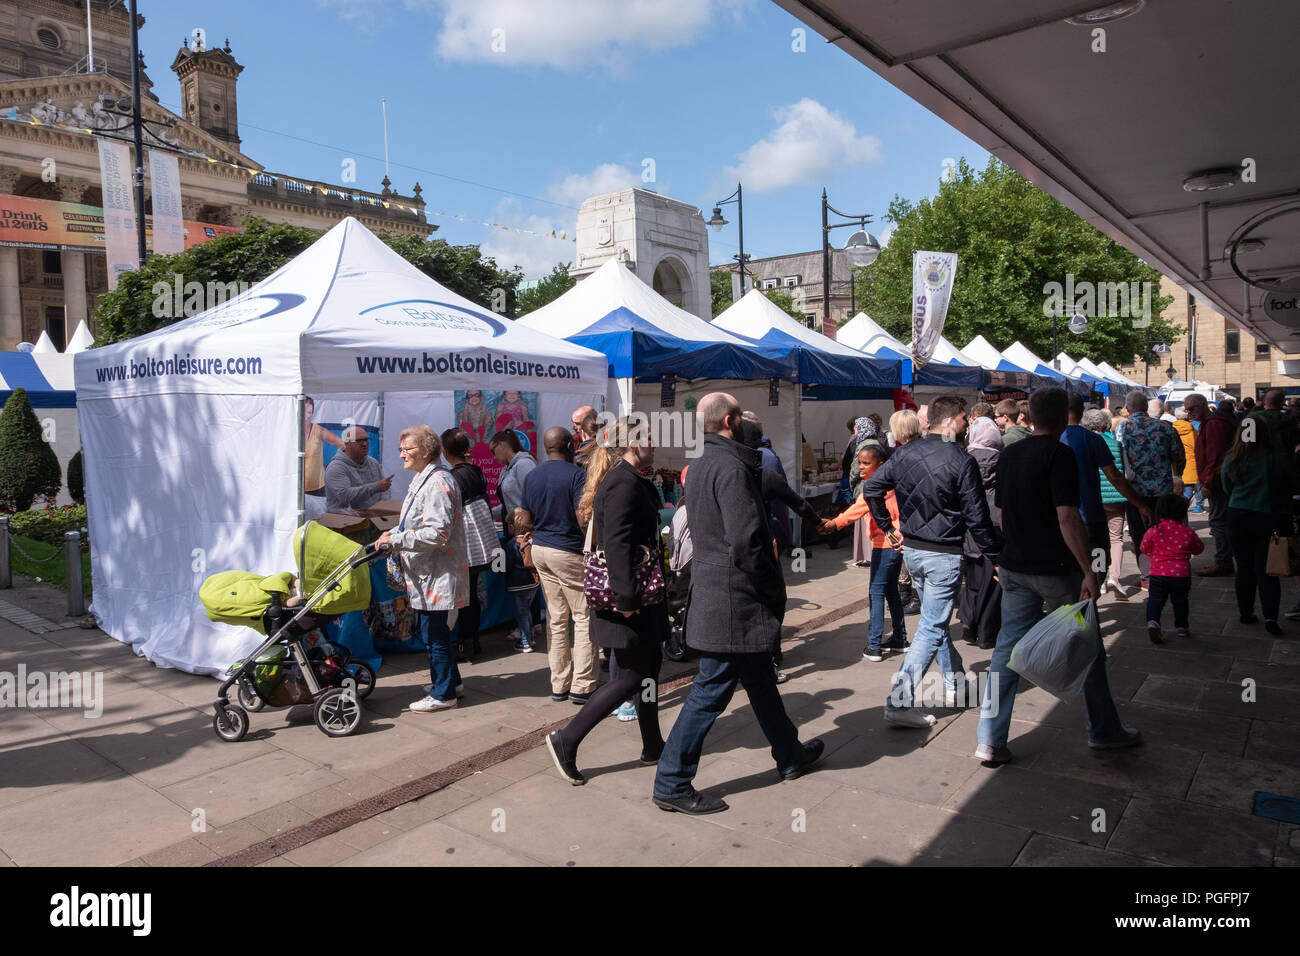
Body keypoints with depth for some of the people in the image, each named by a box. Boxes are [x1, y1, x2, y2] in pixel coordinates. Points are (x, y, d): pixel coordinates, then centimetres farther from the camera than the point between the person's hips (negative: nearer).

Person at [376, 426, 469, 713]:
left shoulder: (437, 482, -19)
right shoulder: (423, 479, 14)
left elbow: (437, 533, -26)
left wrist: (395, 540, -21)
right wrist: (394, 533, 10)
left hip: (436, 573, -11)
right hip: (426, 572, 11)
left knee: (434, 633, -1)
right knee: (435, 630, 19)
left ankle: (443, 694, 12)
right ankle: (451, 682, 32)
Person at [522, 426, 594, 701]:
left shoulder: (531, 476, 9)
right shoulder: (576, 475, -12)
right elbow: (583, 518, -17)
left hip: (540, 549, 7)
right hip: (569, 552, -7)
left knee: (556, 617, 12)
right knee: (584, 617, 2)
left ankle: (559, 685, 15)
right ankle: (581, 686, 3)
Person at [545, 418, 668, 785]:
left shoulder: (633, 481, 15)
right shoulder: (624, 483, -18)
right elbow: (616, 543, -27)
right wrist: (626, 598, -28)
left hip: (640, 597, 11)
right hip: (630, 603, -11)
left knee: (649, 665, 16)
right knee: (630, 677, -3)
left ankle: (653, 747, 28)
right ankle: (566, 740, 5)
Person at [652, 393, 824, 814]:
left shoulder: (701, 463, 12)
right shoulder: (731, 466, -19)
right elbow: (747, 540, -25)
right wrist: (775, 590, -10)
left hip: (712, 587, 10)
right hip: (733, 600, -10)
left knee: (760, 678, 22)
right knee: (712, 689, -1)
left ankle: (790, 754, 40)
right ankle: (672, 783, 9)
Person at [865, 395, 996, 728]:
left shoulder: (905, 453, 3)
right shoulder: (961, 461, -15)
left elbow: (871, 488, 7)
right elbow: (976, 516, -13)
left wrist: (887, 528, 15)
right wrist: (994, 554, -2)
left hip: (911, 549, 7)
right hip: (943, 554, -7)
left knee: (935, 618, 23)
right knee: (932, 628, -2)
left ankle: (955, 684, 38)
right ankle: (900, 701, -6)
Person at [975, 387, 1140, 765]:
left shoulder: (1008, 455, 7)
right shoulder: (1060, 454, -13)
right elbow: (1067, 517, -20)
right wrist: (1088, 569, -17)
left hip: (1014, 568, 6)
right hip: (1056, 570, -6)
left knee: (1007, 651, 7)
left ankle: (990, 741, 4)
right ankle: (1104, 730, 30)